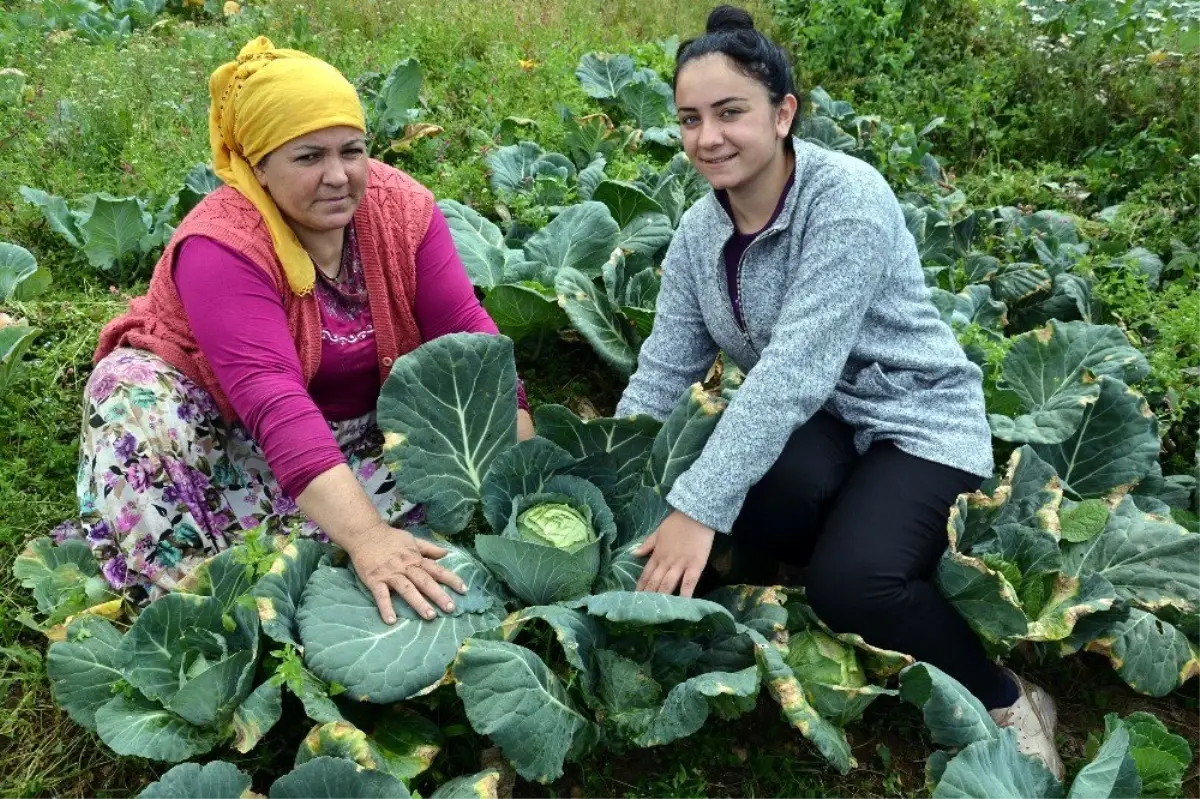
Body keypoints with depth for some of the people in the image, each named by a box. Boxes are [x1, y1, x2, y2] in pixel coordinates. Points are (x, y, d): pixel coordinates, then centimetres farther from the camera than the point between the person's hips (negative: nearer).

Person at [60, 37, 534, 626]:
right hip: (216, 419, -3)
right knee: (132, 389, -31)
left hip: (352, 429, 4)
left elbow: (468, 333, -18)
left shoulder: (400, 207, -16)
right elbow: (272, 400, -41)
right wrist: (366, 538, -52)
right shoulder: (222, 244, -29)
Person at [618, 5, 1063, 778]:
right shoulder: (699, 231, 0)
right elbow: (662, 372, 0)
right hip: (807, 430, 5)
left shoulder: (848, 198, -22)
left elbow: (795, 369, -30)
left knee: (850, 581, -31)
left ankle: (1007, 700, -2)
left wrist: (697, 508, -34)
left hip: (917, 422, -5)